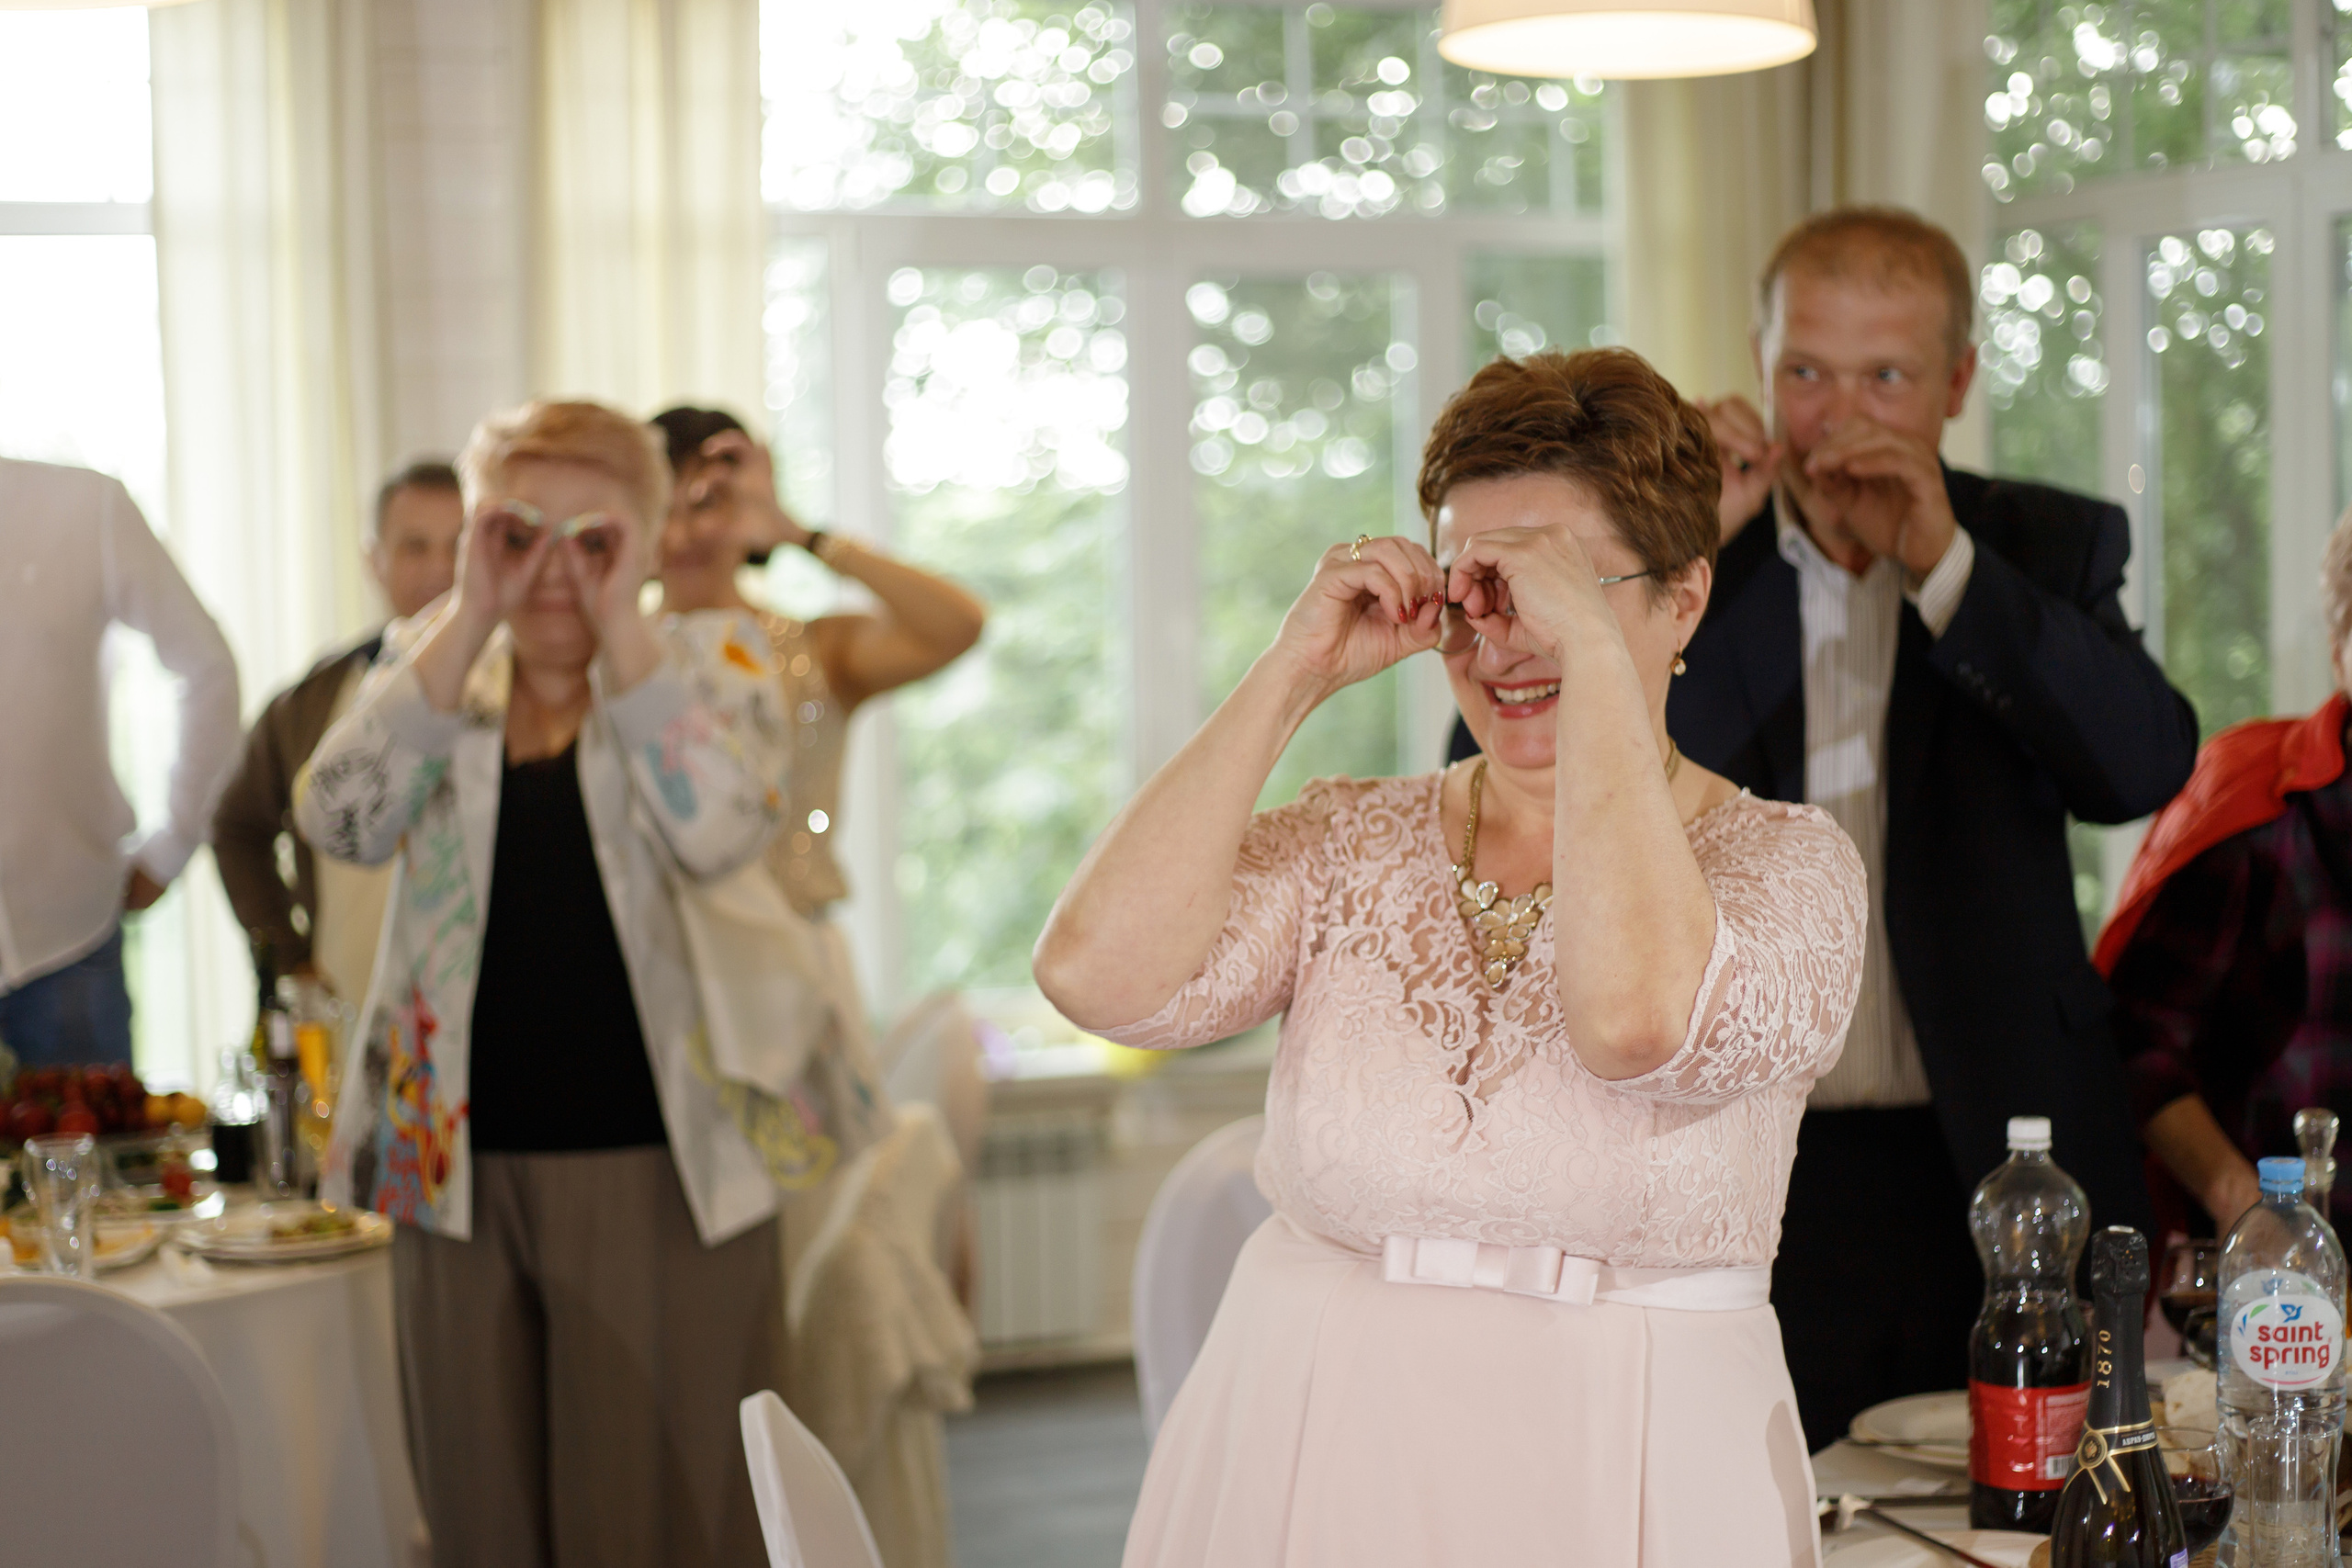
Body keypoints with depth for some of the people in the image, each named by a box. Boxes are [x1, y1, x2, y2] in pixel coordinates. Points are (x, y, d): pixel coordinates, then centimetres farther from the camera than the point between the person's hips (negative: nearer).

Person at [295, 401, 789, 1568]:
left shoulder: (711, 660, 3)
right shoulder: (429, 662, 11)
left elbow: (722, 831, -17)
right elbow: (339, 822, -9)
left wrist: (621, 627, -14)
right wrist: (469, 620, -12)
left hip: (657, 1172, -3)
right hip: (458, 1157, 3)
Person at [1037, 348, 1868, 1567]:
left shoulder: (1786, 862, -4)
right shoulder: (1353, 847, 3)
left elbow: (1636, 1018, -27)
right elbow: (1095, 971, -14)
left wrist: (1593, 649, -21)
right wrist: (1296, 671, -10)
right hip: (1301, 1468, 2)